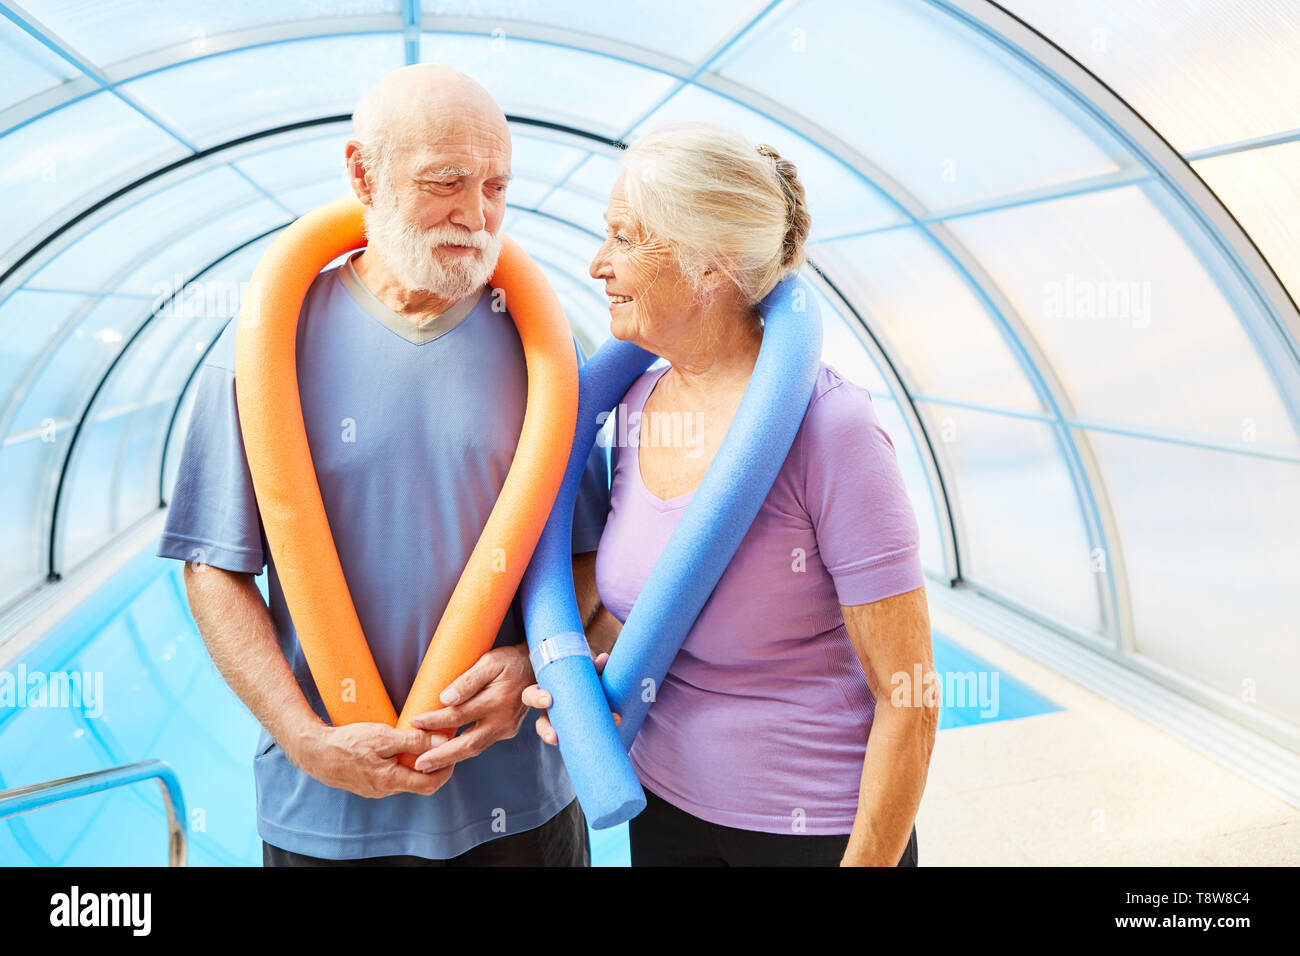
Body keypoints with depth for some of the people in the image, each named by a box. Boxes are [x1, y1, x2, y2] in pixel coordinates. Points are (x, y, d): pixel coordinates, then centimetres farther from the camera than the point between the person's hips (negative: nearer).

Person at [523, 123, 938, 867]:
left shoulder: (826, 428, -23)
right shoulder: (637, 402, -3)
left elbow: (907, 696, -18)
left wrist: (867, 859, -14)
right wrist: (579, 662, -6)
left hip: (815, 826, -6)